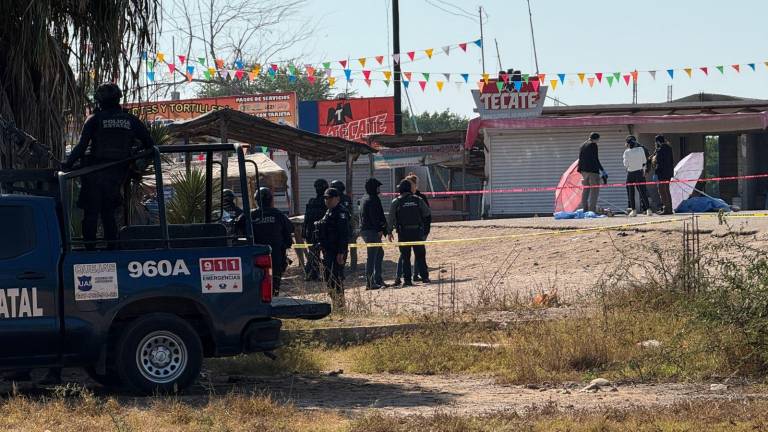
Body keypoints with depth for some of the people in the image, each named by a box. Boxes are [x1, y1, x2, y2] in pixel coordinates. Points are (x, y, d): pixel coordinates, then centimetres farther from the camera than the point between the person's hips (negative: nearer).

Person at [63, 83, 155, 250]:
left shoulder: (95, 120, -7)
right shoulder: (131, 120, 3)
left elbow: (82, 146, -12)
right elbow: (149, 143, 7)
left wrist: (68, 164, -5)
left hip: (95, 174, -3)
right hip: (118, 173, 4)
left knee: (91, 213, 4)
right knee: (108, 212, 17)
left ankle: (90, 248, 0)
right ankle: (112, 248, 14)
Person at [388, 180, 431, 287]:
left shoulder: (396, 202, -3)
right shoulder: (418, 200, 2)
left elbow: (391, 218, -3)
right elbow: (427, 213, 5)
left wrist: (390, 232, 5)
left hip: (403, 233, -2)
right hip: (417, 231, 2)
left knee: (405, 257, 3)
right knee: (420, 255, 10)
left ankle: (407, 279, -1)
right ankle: (425, 277, 8)